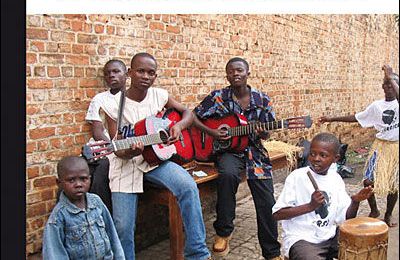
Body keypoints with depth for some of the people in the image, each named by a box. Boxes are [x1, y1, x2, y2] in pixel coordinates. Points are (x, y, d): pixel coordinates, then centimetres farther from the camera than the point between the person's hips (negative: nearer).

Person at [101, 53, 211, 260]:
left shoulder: (160, 95, 0)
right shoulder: (114, 105, -9)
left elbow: (188, 113, 13)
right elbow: (117, 149, -8)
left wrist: (178, 126, -10)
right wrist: (130, 152, -31)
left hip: (156, 157, 2)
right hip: (126, 163, -1)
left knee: (189, 187, -25)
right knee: (123, 226, -10)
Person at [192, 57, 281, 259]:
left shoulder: (262, 100, 3)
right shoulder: (218, 97, -3)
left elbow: (266, 133, 9)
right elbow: (193, 117, 0)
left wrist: (261, 133, -15)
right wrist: (211, 132, -15)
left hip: (254, 150, 2)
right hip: (227, 150, -2)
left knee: (267, 202, -9)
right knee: (228, 174, -37)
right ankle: (223, 232, -15)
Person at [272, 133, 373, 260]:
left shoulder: (336, 179, 3)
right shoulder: (297, 177, -14)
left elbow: (346, 217, 6)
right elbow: (277, 214, -17)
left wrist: (355, 201, -13)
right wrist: (310, 206, -25)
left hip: (330, 236, 6)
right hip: (301, 239, -6)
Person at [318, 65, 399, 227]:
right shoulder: (377, 106, 5)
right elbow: (356, 118, 9)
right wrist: (332, 119, 6)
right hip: (380, 146, 2)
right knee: (369, 181, -6)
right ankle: (374, 210, 21)